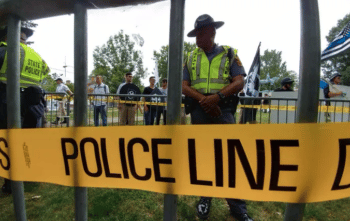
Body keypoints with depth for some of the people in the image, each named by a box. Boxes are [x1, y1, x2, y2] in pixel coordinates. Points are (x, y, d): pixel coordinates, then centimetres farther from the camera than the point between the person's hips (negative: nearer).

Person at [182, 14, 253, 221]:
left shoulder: (229, 53, 7)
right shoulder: (191, 57, 13)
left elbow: (240, 82, -4)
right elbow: (184, 86, 3)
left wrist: (217, 96, -21)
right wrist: (203, 99, -14)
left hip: (223, 110, -2)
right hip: (199, 111, 2)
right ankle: (205, 198, 25)